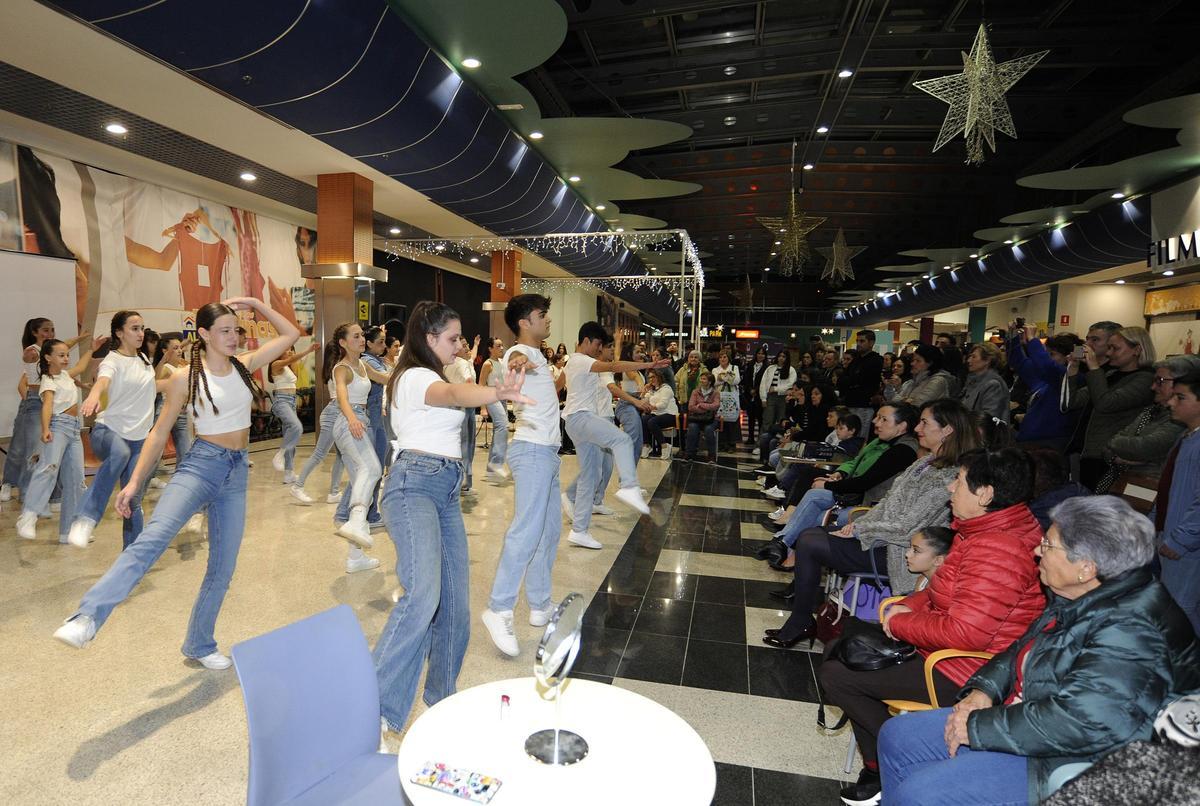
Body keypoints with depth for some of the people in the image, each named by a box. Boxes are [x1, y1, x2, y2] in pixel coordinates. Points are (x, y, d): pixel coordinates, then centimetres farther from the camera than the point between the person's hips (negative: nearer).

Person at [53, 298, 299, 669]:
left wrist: (255, 303, 3)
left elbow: (292, 334, 9)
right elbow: (159, 433, -1)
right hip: (200, 464, -3)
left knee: (223, 566, 7)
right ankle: (87, 618, -37)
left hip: (237, 471, 4)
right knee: (154, 535, -31)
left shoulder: (245, 365, 6)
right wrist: (134, 482, -5)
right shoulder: (185, 379, -4)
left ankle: (200, 645, 21)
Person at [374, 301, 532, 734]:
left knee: (455, 599, 7)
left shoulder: (434, 376, 22)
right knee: (423, 594, -25)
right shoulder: (415, 376, -10)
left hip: (446, 491, 9)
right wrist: (498, 393, -51)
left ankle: (441, 694, 22)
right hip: (414, 486, -9)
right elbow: (453, 394, -33)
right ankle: (376, 705, -18)